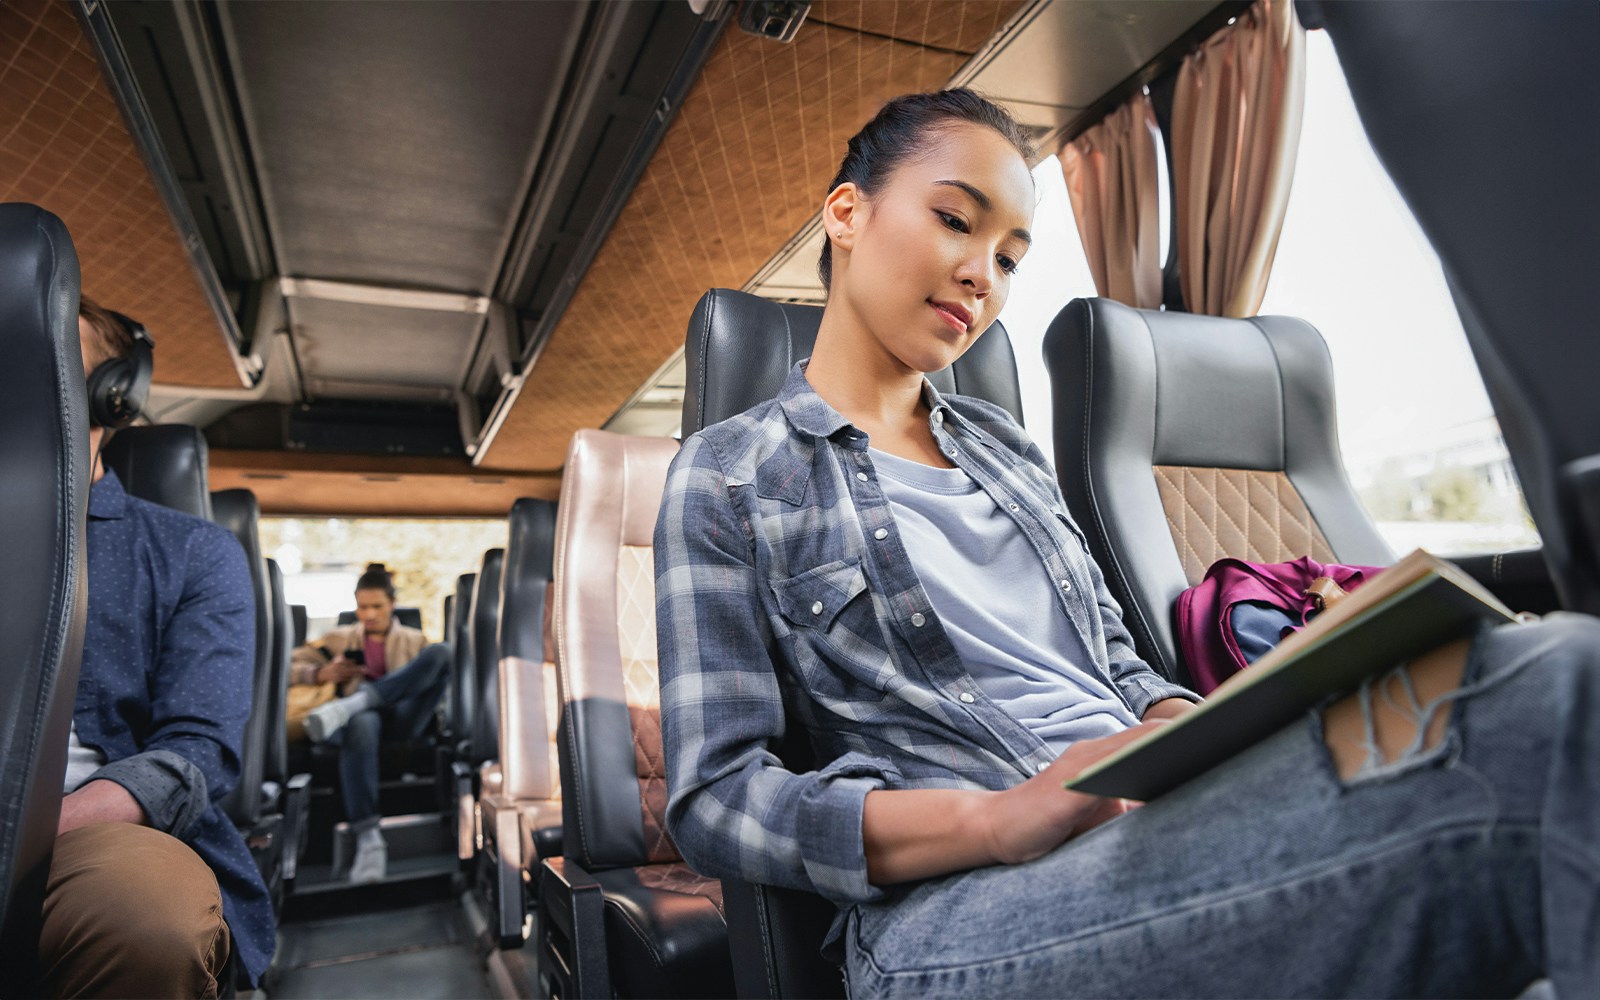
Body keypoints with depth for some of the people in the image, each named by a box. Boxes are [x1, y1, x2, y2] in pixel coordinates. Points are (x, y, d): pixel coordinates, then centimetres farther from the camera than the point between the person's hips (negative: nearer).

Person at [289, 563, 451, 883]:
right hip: (362, 714, 0)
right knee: (361, 724, -42)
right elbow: (290, 666, 19)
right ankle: (368, 839, -49)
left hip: (403, 718, 1)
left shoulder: (414, 639, 27)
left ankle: (349, 704, -38)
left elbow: (436, 670, 15)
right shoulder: (341, 638, 28)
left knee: (441, 651, -26)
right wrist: (323, 673, 0)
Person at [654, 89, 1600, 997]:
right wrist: (994, 818, -19)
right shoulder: (729, 476, 2)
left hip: (1161, 828, 7)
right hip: (951, 902, -6)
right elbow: (712, 797, -4)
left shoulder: (1008, 445, 20)